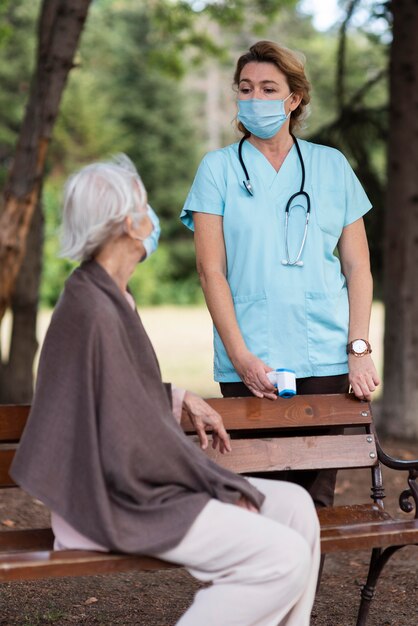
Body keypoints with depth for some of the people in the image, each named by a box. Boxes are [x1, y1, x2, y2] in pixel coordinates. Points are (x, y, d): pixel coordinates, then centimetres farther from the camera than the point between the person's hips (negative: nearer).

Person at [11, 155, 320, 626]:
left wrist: (181, 399, 16)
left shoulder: (106, 296, 11)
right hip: (118, 505, -10)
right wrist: (221, 485, -12)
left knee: (293, 505, 7)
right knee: (284, 558, -18)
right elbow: (131, 443, -22)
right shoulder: (94, 311, -21)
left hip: (131, 480, 10)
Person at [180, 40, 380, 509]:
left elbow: (358, 267, 9)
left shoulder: (332, 166, 11)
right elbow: (211, 270, 0)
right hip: (249, 361, -1)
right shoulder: (218, 168, 6)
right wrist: (240, 356, -9)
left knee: (315, 494, 1)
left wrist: (359, 350, -2)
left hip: (325, 358, 1)